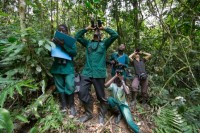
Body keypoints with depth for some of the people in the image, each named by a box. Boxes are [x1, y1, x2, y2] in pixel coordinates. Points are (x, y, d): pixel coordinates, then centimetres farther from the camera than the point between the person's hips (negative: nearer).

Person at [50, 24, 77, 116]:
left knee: (70, 87, -5)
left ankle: (71, 106, 10)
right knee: (60, 87, 8)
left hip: (68, 68, -3)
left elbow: (74, 53, -10)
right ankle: (64, 105, 19)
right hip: (57, 68, 3)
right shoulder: (55, 41, 10)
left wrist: (63, 45, -22)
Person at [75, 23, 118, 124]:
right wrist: (87, 29, 14)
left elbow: (115, 35, 3)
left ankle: (102, 115, 28)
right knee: (82, 93, -2)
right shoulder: (88, 43, 19)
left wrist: (104, 28, 10)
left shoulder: (104, 43, 11)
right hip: (86, 73, 3)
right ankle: (88, 113, 22)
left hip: (99, 73, -2)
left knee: (101, 96, 6)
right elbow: (77, 36, 17)